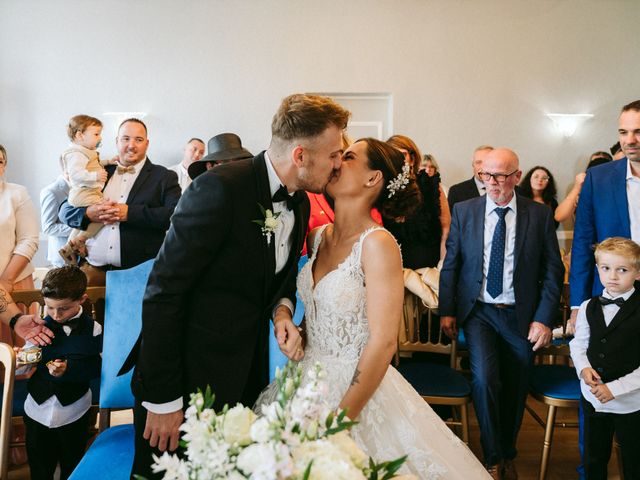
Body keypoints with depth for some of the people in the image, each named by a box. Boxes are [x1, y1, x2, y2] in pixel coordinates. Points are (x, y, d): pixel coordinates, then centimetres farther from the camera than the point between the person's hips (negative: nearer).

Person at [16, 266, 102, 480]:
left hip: (73, 412, -2)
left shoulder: (92, 329, -12)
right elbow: (25, 368, -2)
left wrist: (69, 369, -25)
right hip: (38, 408, 2)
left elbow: (97, 367, -12)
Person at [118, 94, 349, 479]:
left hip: (246, 380, 7)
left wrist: (283, 310, -7)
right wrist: (163, 398, -18)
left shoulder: (300, 203, 3)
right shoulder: (220, 188, -21)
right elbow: (163, 294, -21)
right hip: (185, 382, -7)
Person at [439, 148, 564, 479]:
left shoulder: (540, 215, -3)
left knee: (515, 392, 12)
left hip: (521, 315, 1)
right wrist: (447, 310, -2)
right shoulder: (464, 211, -1)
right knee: (484, 380, -18)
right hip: (478, 311, 0)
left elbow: (553, 271, 0)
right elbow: (450, 264, 3)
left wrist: (544, 319, -7)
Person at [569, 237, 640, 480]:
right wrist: (583, 368, -9)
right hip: (592, 398, 4)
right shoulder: (588, 307, 0)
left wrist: (615, 388, -19)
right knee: (594, 460, 21)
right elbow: (578, 344, 10)